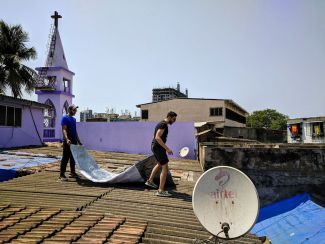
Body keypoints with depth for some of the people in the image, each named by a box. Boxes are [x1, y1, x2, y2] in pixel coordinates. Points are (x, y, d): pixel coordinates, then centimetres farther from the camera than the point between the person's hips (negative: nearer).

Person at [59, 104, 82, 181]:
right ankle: (62, 175, -2)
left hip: (74, 142, 8)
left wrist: (78, 141, 20)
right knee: (65, 158, -6)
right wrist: (67, 139, -31)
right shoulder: (65, 118, -7)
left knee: (73, 158, 12)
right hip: (68, 142, -8)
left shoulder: (74, 119, 18)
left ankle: (72, 173, 22)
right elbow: (64, 130, -17)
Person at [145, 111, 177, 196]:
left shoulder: (161, 124, 14)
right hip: (158, 147, -11)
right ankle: (161, 191, -9)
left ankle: (150, 181, 43)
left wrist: (165, 148, 28)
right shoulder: (163, 124, -17)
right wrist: (167, 149, -28)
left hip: (155, 146, 11)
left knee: (159, 164, 29)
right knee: (165, 168, -9)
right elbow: (157, 137, -27)